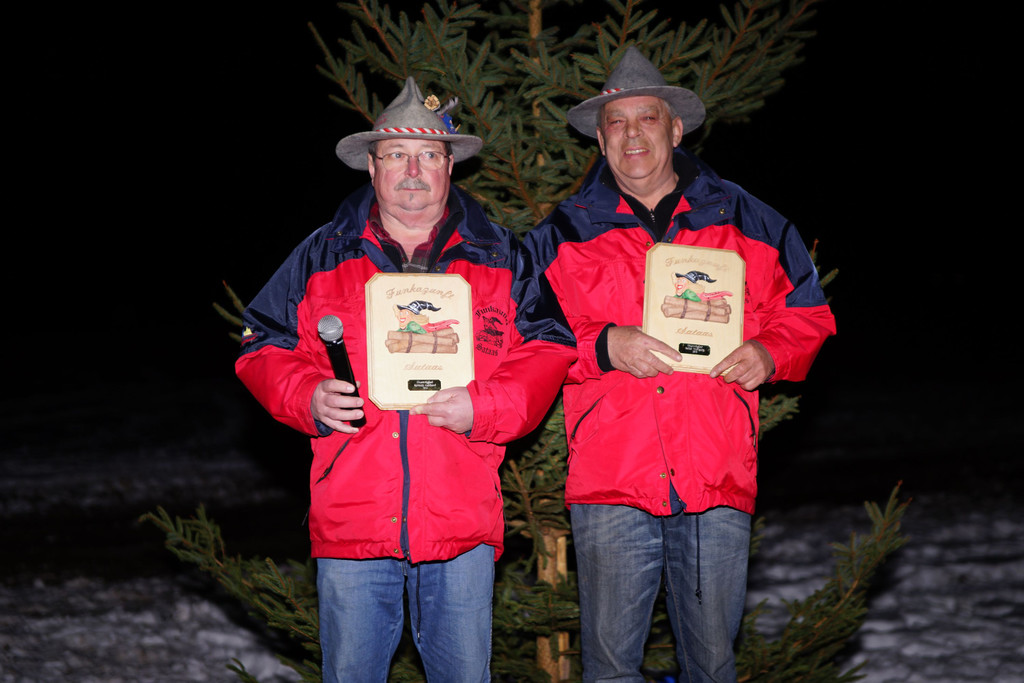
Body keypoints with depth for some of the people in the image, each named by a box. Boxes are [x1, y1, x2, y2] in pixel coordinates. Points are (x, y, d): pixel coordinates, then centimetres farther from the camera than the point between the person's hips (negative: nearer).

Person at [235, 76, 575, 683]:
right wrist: (310, 398, -9)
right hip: (351, 519, 0)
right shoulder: (323, 258, 9)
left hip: (463, 519, 0)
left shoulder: (500, 258, 9)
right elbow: (265, 348, 11)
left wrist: (482, 407, -12)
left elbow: (549, 349, 3)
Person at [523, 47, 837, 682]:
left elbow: (807, 315, 17)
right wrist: (604, 346, -12)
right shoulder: (562, 235, 10)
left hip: (719, 482, 1)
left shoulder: (747, 223, 12)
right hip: (610, 481, -1)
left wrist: (768, 354, -4)